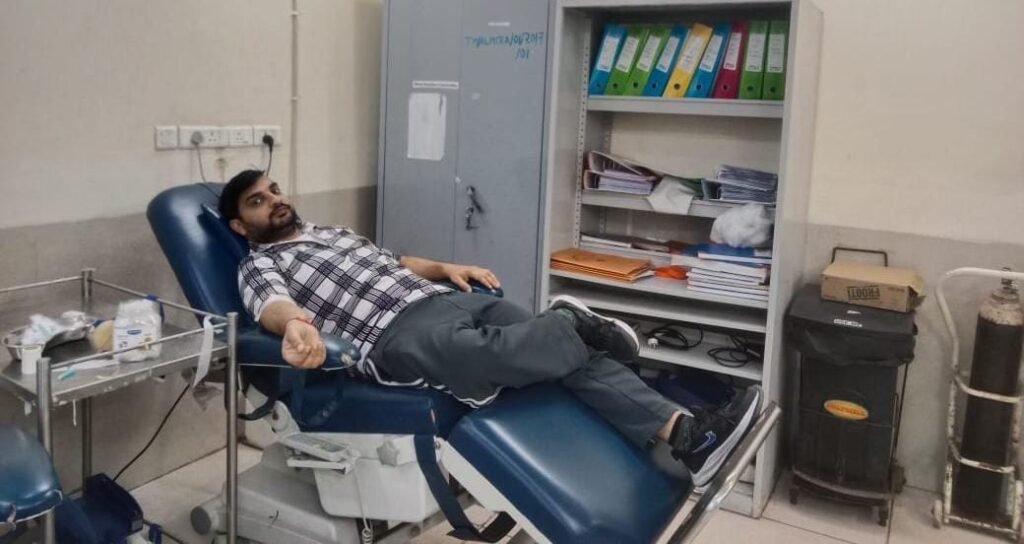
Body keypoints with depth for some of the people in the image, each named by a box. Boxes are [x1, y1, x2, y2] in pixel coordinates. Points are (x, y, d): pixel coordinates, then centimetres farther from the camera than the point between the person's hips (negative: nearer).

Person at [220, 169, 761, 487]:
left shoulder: (332, 231, 31)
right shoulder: (258, 267, 10)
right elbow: (272, 303, -13)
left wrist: (445, 267, 16)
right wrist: (296, 325, -38)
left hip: (447, 299, 7)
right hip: (399, 334, -6)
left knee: (575, 353, -14)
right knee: (496, 352, -40)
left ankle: (686, 433, -21)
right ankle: (569, 323, -15)